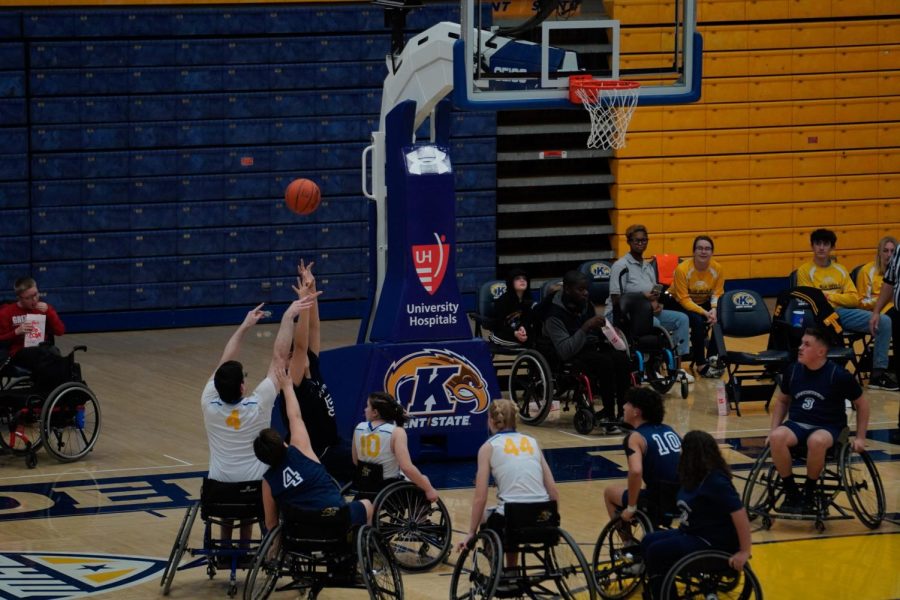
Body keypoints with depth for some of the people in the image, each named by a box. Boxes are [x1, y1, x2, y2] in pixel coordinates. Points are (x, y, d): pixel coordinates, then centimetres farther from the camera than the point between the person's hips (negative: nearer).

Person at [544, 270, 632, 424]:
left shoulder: (587, 306, 6)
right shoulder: (554, 316, -16)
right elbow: (565, 351, -25)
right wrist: (586, 327, -30)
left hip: (594, 348, 7)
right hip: (572, 358, -7)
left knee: (622, 358, -23)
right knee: (605, 362, -33)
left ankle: (623, 412, -24)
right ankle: (609, 414, -29)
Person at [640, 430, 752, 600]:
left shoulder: (716, 481, -23)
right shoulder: (696, 477, 6)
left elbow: (740, 514, -28)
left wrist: (744, 552, -27)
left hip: (713, 542, -10)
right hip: (693, 534, 10)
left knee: (656, 551, -17)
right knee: (648, 541, 5)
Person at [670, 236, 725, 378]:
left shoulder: (717, 269, -11)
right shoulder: (682, 269, -25)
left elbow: (717, 294, -8)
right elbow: (684, 299, -25)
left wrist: (714, 310, -30)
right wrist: (705, 313, -34)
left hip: (704, 303, 5)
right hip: (679, 304, -5)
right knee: (698, 320, -32)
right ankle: (701, 365, -23)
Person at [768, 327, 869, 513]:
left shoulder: (839, 375, -9)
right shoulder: (792, 370, 2)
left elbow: (862, 404, 4)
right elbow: (782, 401, 18)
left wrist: (860, 437, 0)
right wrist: (773, 430, 6)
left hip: (828, 428, -3)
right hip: (797, 424, 3)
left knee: (816, 441, -40)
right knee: (777, 438, -32)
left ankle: (809, 492, -17)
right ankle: (791, 491, -17)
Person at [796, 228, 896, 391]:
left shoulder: (840, 270, 19)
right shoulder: (805, 270, 6)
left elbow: (854, 298, 10)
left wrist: (830, 296, -5)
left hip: (843, 312, 5)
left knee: (884, 322, -13)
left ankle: (878, 374, -13)